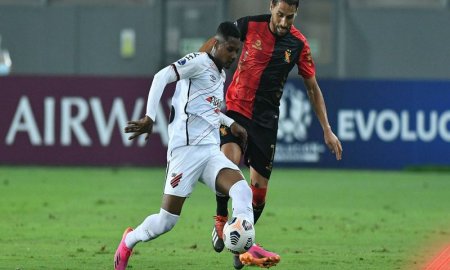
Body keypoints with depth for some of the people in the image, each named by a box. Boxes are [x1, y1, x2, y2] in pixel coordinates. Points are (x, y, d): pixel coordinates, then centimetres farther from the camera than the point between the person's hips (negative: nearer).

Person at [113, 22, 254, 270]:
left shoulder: (220, 75, 22)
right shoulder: (199, 61, -4)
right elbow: (162, 77, -17)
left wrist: (230, 123, 28)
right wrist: (150, 117, -25)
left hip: (211, 152, 7)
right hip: (186, 149, -7)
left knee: (242, 190, -21)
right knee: (167, 220, -4)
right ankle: (128, 242, 24)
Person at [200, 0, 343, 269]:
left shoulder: (299, 44, -4)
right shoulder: (250, 25, -8)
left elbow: (312, 87, 5)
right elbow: (216, 42, 6)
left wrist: (327, 130, 2)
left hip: (266, 119, 2)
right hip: (236, 108, -2)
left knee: (260, 186, 1)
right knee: (230, 160, -28)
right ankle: (221, 219, -6)